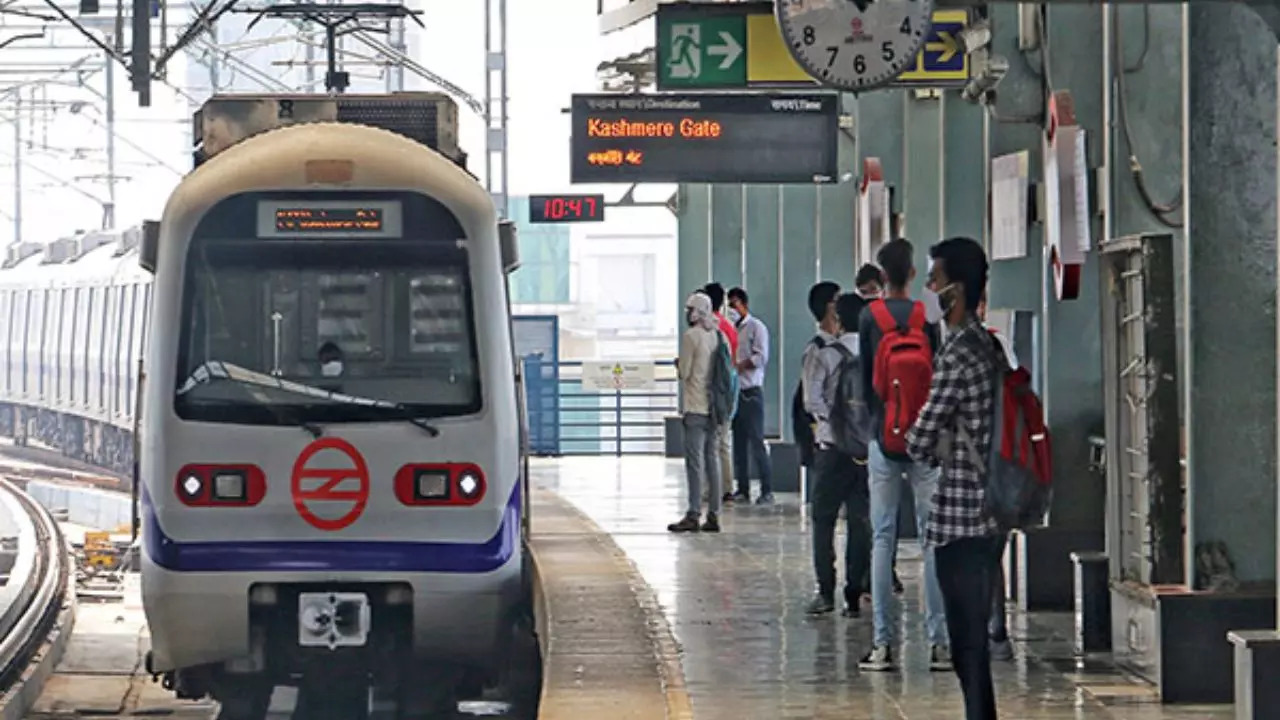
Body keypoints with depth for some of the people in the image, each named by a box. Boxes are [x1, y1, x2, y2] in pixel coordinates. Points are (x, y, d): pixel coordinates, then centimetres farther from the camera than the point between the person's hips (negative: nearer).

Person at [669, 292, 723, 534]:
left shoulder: (691, 336, -10)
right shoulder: (718, 335, 8)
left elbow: (685, 372, -11)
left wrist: (678, 365, 11)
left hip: (696, 407, -6)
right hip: (715, 405, 7)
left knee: (695, 461, -6)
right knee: (712, 459, 9)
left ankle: (694, 515, -8)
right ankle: (713, 515, 9)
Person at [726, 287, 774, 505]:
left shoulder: (756, 327, -2)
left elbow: (760, 358, -12)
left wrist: (737, 366, -14)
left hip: (751, 392, -6)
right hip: (733, 392, 6)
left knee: (756, 441, -9)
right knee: (739, 442, 7)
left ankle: (767, 491, -8)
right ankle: (743, 489, 11)